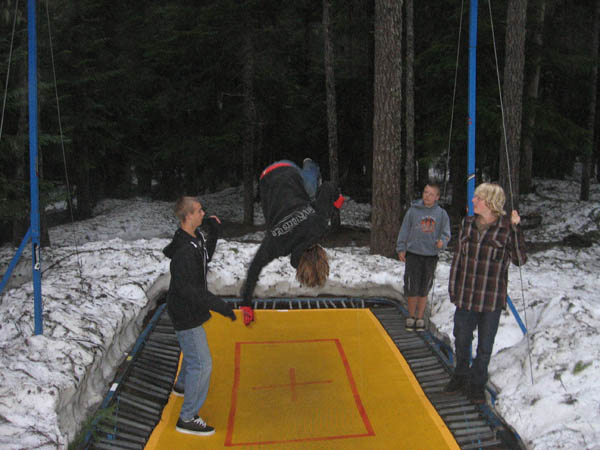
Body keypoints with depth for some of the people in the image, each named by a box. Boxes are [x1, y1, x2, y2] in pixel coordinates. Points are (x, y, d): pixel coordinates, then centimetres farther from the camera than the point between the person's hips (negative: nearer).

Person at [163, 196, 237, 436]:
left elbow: (205, 257, 20)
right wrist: (219, 305, -31)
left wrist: (213, 233, 7)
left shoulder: (195, 237, 0)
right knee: (201, 363, -5)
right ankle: (187, 418, 6)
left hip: (191, 309, 10)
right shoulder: (183, 250, -30)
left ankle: (182, 385, 56)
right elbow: (187, 289, -32)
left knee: (194, 351, 31)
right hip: (185, 313, -10)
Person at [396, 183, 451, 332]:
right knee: (411, 288, -1)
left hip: (431, 256, 1)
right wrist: (401, 248, 2)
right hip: (413, 254, -1)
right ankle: (411, 317, 18)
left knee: (424, 290, 9)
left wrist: (442, 242, -15)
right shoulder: (413, 210, 0)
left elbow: (446, 233, 6)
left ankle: (420, 318, 22)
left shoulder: (442, 214, 3)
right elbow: (404, 230, 5)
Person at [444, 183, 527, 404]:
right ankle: (461, 376, 37)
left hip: (492, 299, -3)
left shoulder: (506, 227, -9)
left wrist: (515, 228, -18)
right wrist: (452, 287, 9)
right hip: (466, 296, 4)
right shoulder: (468, 223, 3)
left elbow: (520, 259, -14)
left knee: (485, 345, 10)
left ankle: (477, 384, 28)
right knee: (461, 340, 15)